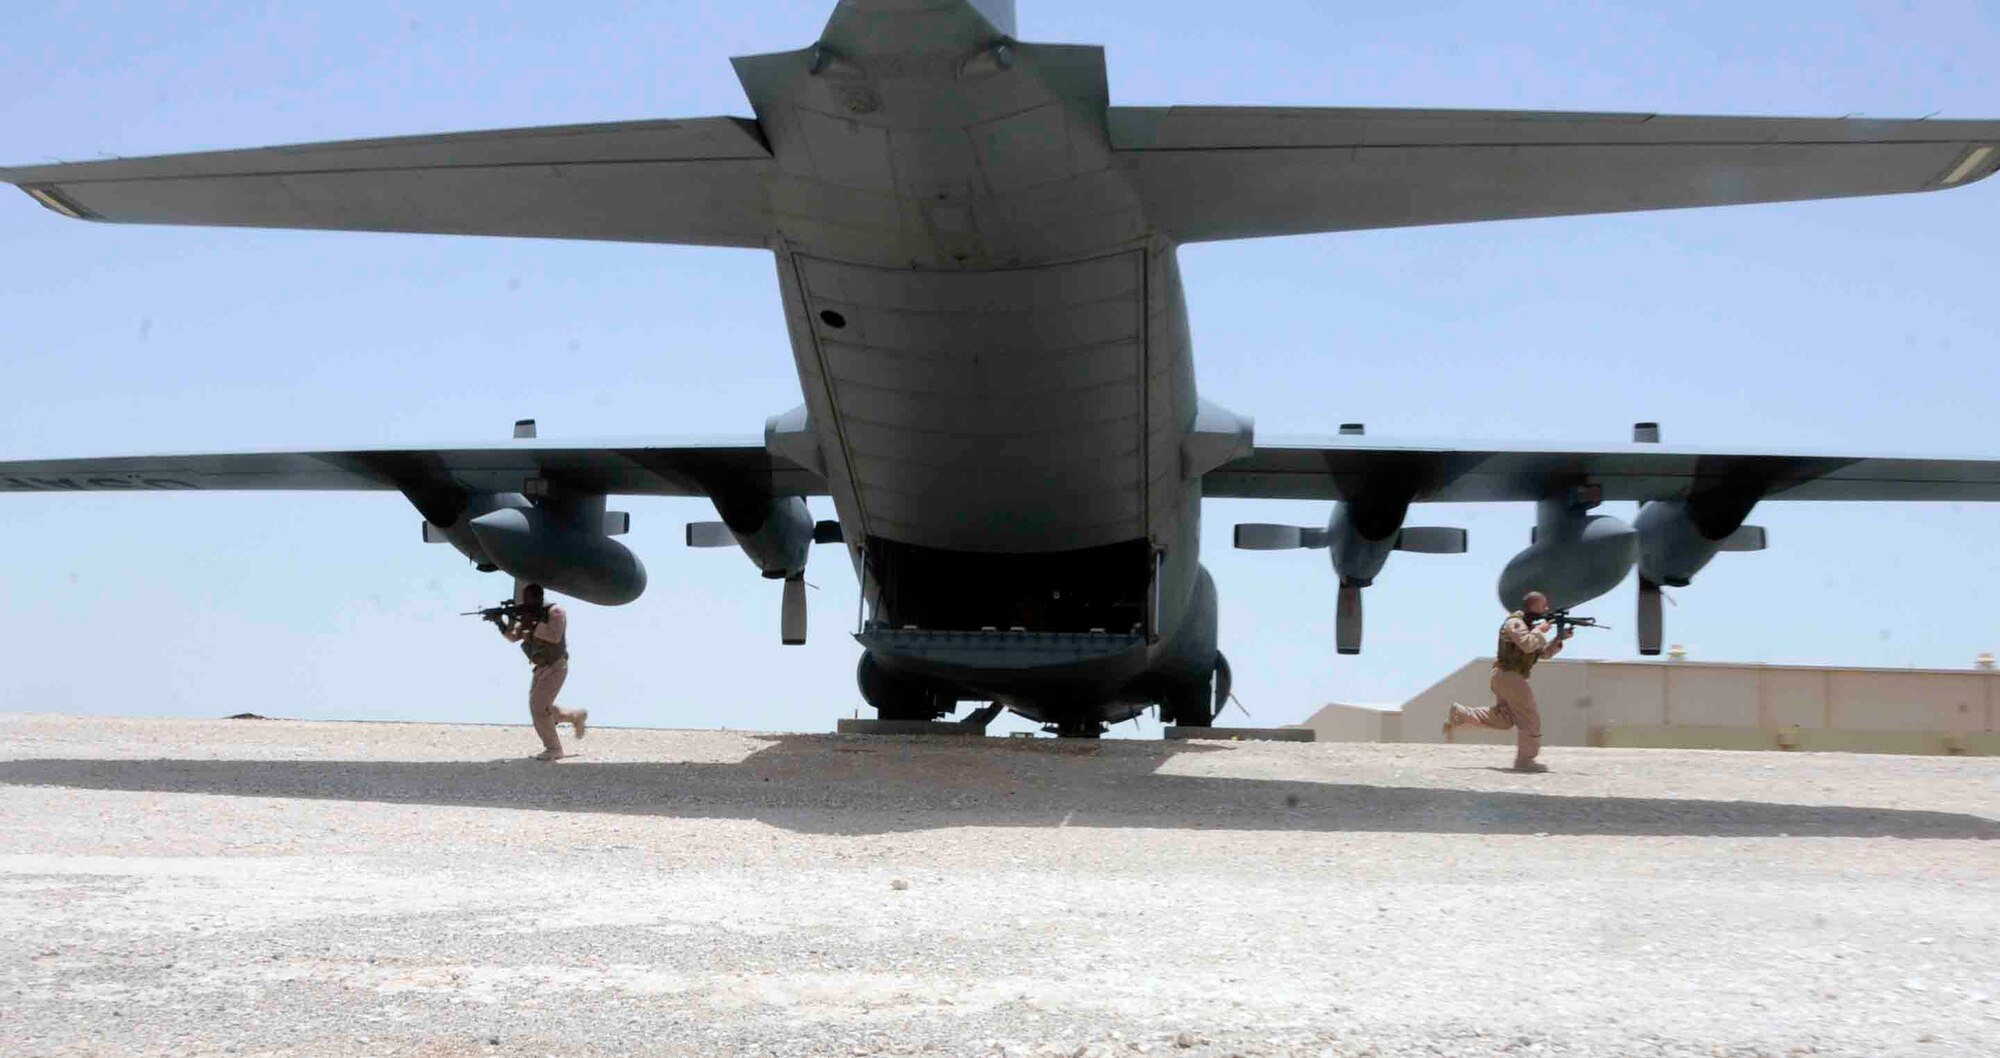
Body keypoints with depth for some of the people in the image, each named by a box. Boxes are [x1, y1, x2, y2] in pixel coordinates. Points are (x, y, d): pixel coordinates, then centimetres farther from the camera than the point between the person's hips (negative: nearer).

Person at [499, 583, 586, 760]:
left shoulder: (555, 612, -17)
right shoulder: (528, 615, 5)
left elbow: (555, 636, -30)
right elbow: (513, 637, 1)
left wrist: (532, 626, -30)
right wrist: (502, 625, -18)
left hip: (555, 668, -9)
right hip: (541, 668, 9)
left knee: (539, 708, -14)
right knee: (539, 708, 12)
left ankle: (553, 749, -2)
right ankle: (576, 715, 31)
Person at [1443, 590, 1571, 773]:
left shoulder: (1530, 626, 18)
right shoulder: (1515, 623, -13)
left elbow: (1545, 652, 18)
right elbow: (1528, 645, -29)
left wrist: (1559, 639, 3)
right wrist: (1540, 630, -14)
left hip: (1508, 677, 10)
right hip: (1508, 675, -10)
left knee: (1502, 719, 12)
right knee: (1530, 718, -7)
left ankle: (1458, 714, 12)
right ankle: (1525, 759, -3)